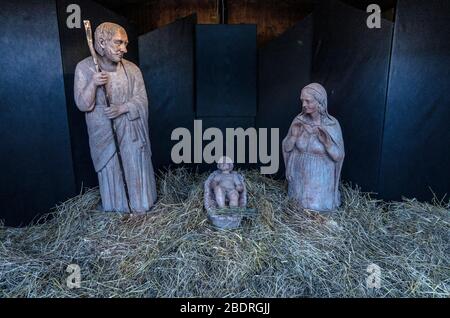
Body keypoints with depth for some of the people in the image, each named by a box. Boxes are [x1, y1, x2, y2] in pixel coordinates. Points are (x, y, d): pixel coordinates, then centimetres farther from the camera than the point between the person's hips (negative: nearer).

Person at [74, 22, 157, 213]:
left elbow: (141, 100, -5)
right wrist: (92, 84, -27)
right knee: (111, 174, 11)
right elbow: (83, 105, -10)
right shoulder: (84, 68, -7)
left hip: (131, 132, 1)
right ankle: (118, 211, 31)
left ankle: (140, 208, 30)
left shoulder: (131, 69, -5)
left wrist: (122, 108, -22)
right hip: (104, 134, 0)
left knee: (135, 170, 10)